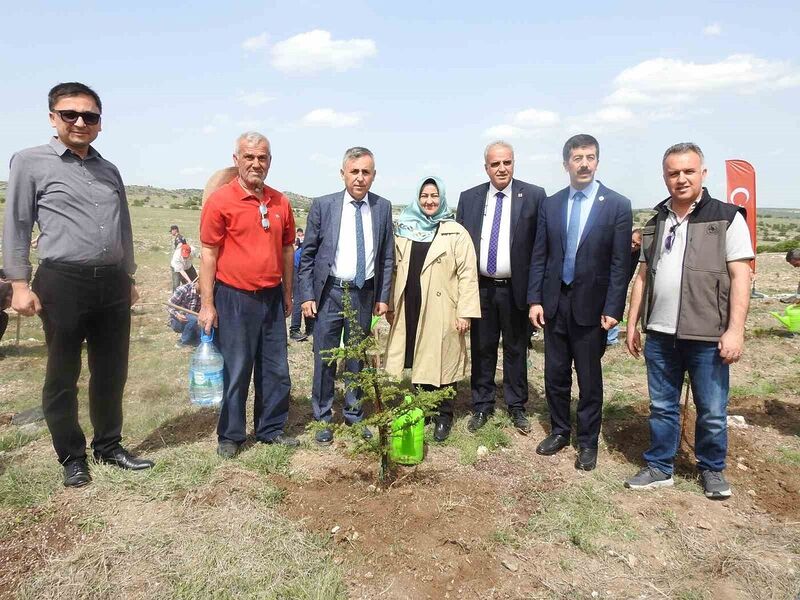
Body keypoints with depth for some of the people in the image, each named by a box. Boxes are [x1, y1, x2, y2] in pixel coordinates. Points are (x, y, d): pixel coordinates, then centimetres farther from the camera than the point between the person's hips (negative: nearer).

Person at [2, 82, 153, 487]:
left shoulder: (109, 170, 16)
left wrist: (129, 279, 21)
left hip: (112, 284, 5)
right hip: (63, 283, -4)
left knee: (112, 373, 12)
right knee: (62, 377, 7)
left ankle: (109, 446, 28)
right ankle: (72, 458, 21)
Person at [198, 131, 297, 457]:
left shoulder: (280, 202, 7)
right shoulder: (220, 201, -8)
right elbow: (208, 253, -8)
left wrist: (287, 294, 16)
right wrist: (207, 304, -11)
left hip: (271, 297, 5)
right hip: (234, 299, -5)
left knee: (276, 369, 12)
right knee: (235, 371, 5)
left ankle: (271, 429, 28)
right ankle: (230, 435, 22)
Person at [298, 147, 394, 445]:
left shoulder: (383, 208, 2)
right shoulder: (323, 205, -4)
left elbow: (387, 257, 7)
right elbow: (307, 255, -1)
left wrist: (383, 296, 3)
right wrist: (307, 295, -5)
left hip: (364, 294, 2)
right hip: (329, 292, -2)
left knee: (358, 358, 13)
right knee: (324, 358, 5)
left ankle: (354, 416, 28)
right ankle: (323, 418, 21)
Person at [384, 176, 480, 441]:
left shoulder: (456, 233, -1)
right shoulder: (403, 230, 11)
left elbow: (467, 274, -5)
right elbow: (394, 269, 12)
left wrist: (465, 312, -11)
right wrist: (390, 304, 9)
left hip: (441, 311, -3)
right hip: (410, 309, 3)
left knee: (440, 362, 4)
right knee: (419, 363, 9)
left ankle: (443, 416, 20)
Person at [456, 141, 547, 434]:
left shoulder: (534, 196, -4)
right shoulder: (468, 198, 4)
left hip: (516, 289, -2)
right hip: (481, 288, 2)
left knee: (516, 350, 11)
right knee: (481, 349, 11)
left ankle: (516, 407, 27)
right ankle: (482, 406, 26)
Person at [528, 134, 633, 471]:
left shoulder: (617, 206, -4)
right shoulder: (551, 205, 5)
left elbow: (620, 263, -6)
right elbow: (539, 256, 6)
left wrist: (613, 309, -11)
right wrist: (535, 299, -1)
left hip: (591, 305, -3)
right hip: (554, 303, 3)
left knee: (589, 378, 8)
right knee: (555, 374, 12)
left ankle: (588, 442, 23)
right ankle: (559, 431, 31)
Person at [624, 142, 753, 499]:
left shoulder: (727, 217, -2)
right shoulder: (656, 222, 11)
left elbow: (740, 277, -7)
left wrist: (735, 330, -15)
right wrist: (632, 323, 10)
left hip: (708, 336, -4)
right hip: (660, 335, 4)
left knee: (712, 412, 8)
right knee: (661, 407, 13)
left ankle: (712, 470, 29)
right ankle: (659, 468, 26)